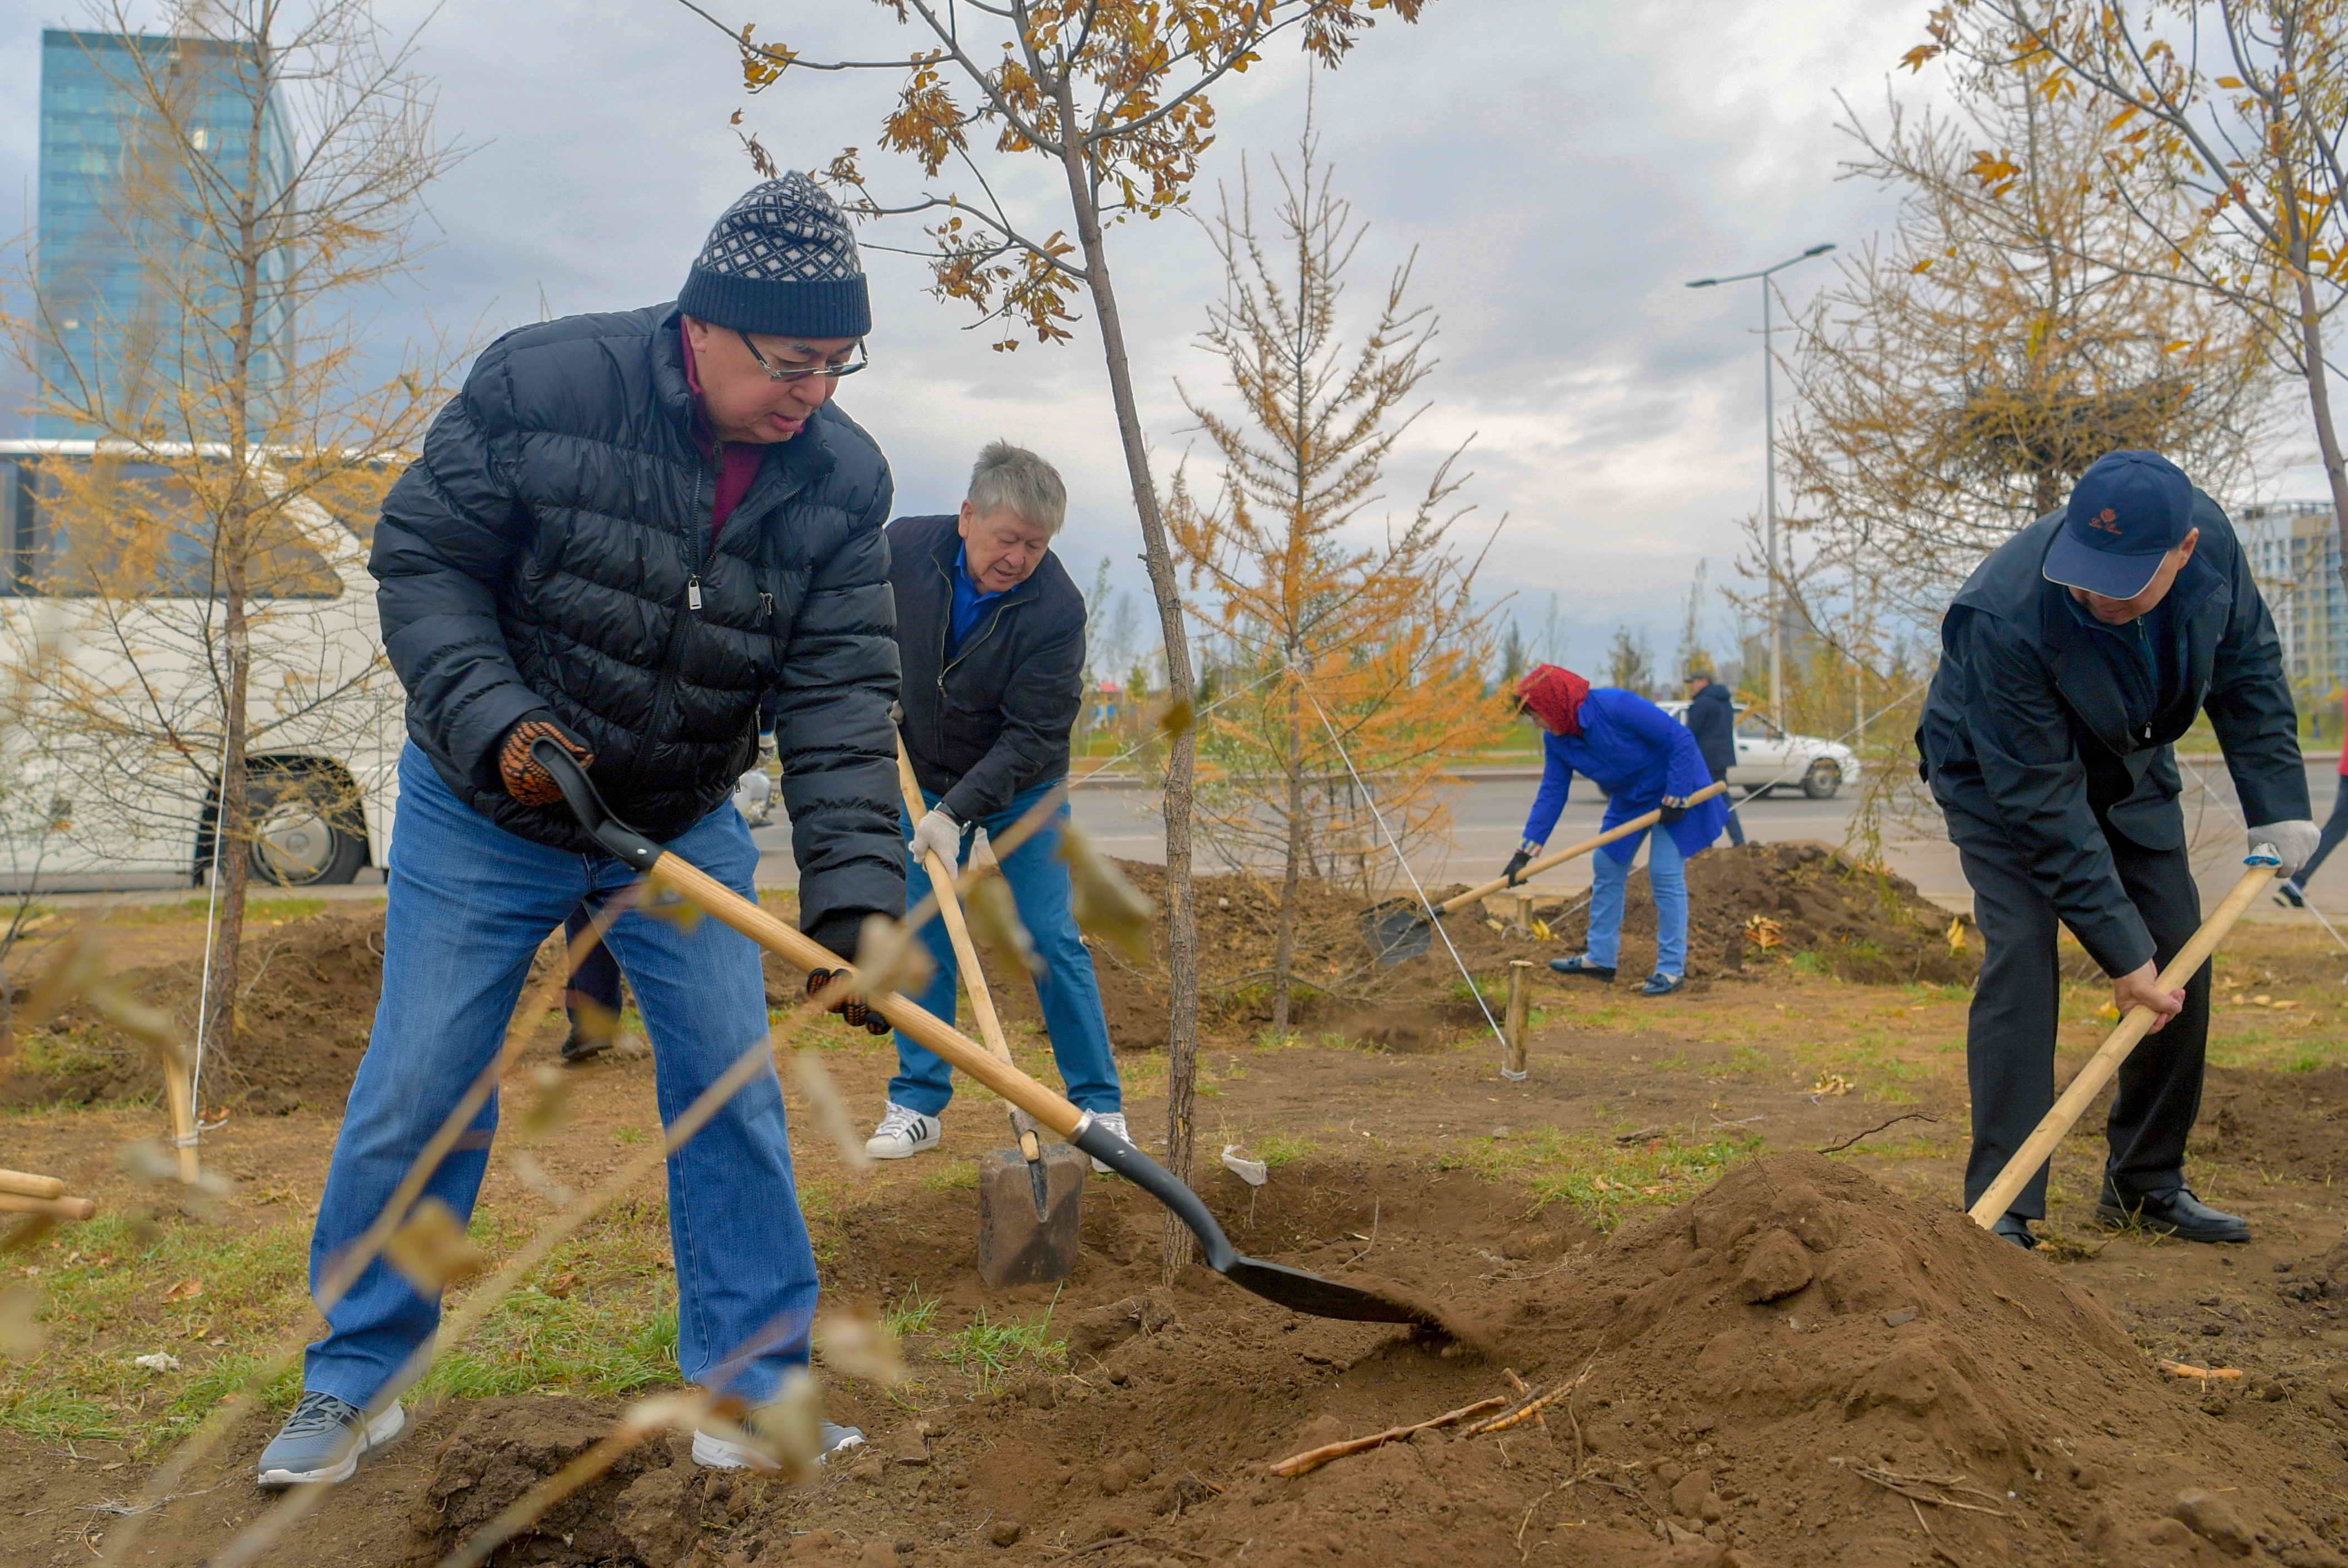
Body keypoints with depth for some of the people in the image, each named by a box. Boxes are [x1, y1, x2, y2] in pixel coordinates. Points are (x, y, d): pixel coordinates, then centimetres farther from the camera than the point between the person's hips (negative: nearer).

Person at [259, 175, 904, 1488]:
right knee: (418, 1095, 3)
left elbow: (842, 695, -17)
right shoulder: (542, 385, -20)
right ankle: (359, 1382, 24)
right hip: (483, 812, -2)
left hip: (683, 830, 2)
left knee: (732, 1091, 0)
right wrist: (494, 721, -26)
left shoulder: (843, 479, -13)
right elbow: (421, 559, -11)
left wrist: (855, 890, -27)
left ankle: (753, 1392, 14)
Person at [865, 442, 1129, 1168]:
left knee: (1053, 942, -5)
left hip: (1023, 789, -3)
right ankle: (918, 1103, 14)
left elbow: (1030, 737, -24)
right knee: (921, 940, 3)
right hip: (922, 780, 3)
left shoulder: (1057, 610, -26)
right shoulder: (904, 547, -16)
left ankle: (1100, 1106, 6)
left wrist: (957, 811, -31)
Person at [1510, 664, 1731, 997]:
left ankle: (1673, 969, -4)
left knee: (1665, 874, -12)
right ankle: (1600, 958, 19)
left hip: (1677, 791, -8)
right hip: (1630, 799, 8)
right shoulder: (1557, 741, -9)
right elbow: (1552, 792, -5)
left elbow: (1681, 740, -27)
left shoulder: (1616, 706, -32)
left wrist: (1675, 797, -24)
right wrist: (1525, 851, -12)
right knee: (1607, 869, 9)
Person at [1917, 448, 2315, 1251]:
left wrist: (2278, 807, -9)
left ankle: (2146, 1184, 17)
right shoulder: (2004, 618, -40)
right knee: (2020, 956, -20)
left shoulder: (2210, 537, -25)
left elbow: (2249, 668, -4)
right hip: (2001, 775, -5)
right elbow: (2043, 803, -34)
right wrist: (2121, 951, -32)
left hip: (2127, 764, 6)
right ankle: (2001, 1209, -16)